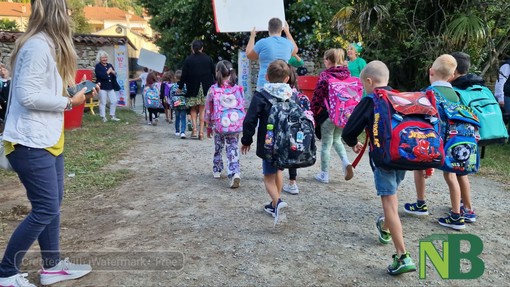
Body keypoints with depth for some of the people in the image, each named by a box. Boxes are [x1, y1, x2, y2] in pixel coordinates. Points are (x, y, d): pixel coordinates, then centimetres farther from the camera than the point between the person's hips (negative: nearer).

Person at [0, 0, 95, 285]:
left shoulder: (49, 45, 14)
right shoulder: (38, 46, -17)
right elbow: (27, 95, -22)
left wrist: (77, 92, 8)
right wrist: (69, 102, -14)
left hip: (48, 139, 10)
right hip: (30, 142, -10)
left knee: (52, 204, 14)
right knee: (45, 209, -5)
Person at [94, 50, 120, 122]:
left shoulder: (110, 65, 14)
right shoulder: (98, 66, -5)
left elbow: (115, 74, 12)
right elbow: (102, 75, -19)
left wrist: (113, 72, -10)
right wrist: (108, 72, -7)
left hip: (110, 87, 6)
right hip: (102, 87, -6)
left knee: (114, 101, 5)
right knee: (103, 103, -2)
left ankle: (112, 116, 17)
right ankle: (103, 117, 7)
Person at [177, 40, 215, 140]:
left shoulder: (188, 59, -4)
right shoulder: (208, 59, 1)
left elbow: (184, 75, -3)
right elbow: (214, 73, 2)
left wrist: (180, 87, 6)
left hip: (193, 88, -1)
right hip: (206, 88, 1)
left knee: (193, 109, 12)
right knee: (202, 110, 5)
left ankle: (194, 129, -2)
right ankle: (201, 132, 3)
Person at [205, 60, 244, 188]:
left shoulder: (213, 90, -4)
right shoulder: (238, 89, 0)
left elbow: (208, 110, 3)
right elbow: (242, 108, 5)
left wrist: (209, 126, 15)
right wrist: (242, 125, 18)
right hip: (235, 125, 0)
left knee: (218, 148, 20)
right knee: (233, 149, 2)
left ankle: (217, 170, 34)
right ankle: (235, 173, -17)